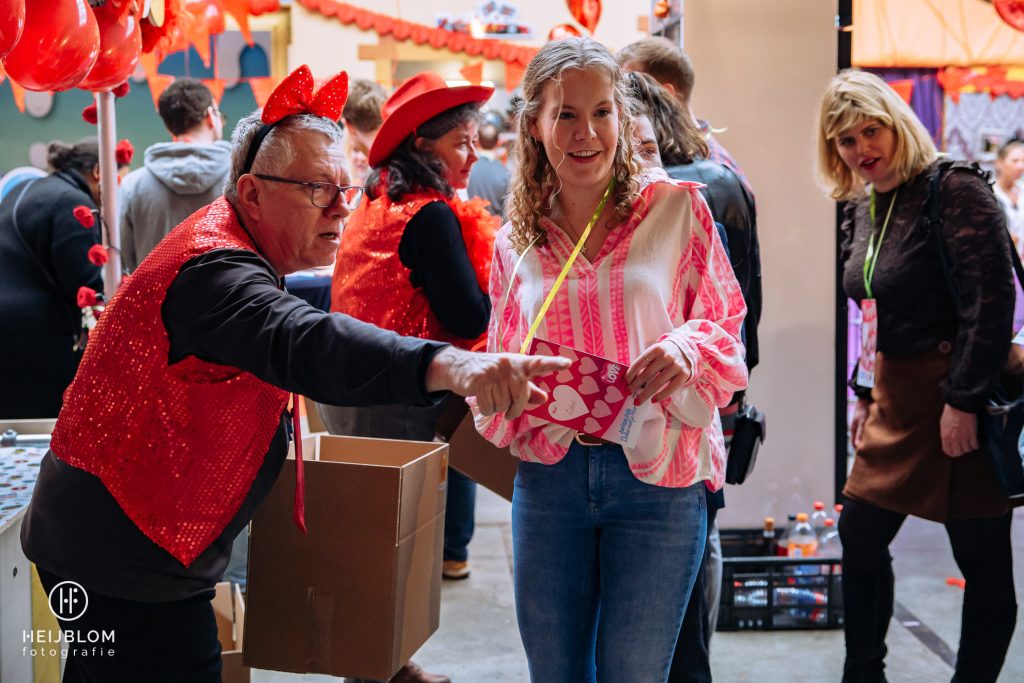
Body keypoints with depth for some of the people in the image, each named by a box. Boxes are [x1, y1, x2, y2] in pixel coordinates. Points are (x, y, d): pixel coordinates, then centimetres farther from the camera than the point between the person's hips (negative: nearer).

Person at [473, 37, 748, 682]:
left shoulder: (677, 208, -1)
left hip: (657, 478, -3)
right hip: (550, 476, 3)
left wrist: (688, 351, -19)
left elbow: (727, 329, 3)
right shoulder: (516, 243, 8)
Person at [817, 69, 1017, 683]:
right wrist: (864, 394, 15)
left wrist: (964, 402, -22)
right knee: (861, 537, 13)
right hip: (897, 395, 8)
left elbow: (991, 303, -20)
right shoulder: (861, 208, 10)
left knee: (984, 561, 2)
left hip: (962, 395, -8)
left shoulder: (955, 189, -14)